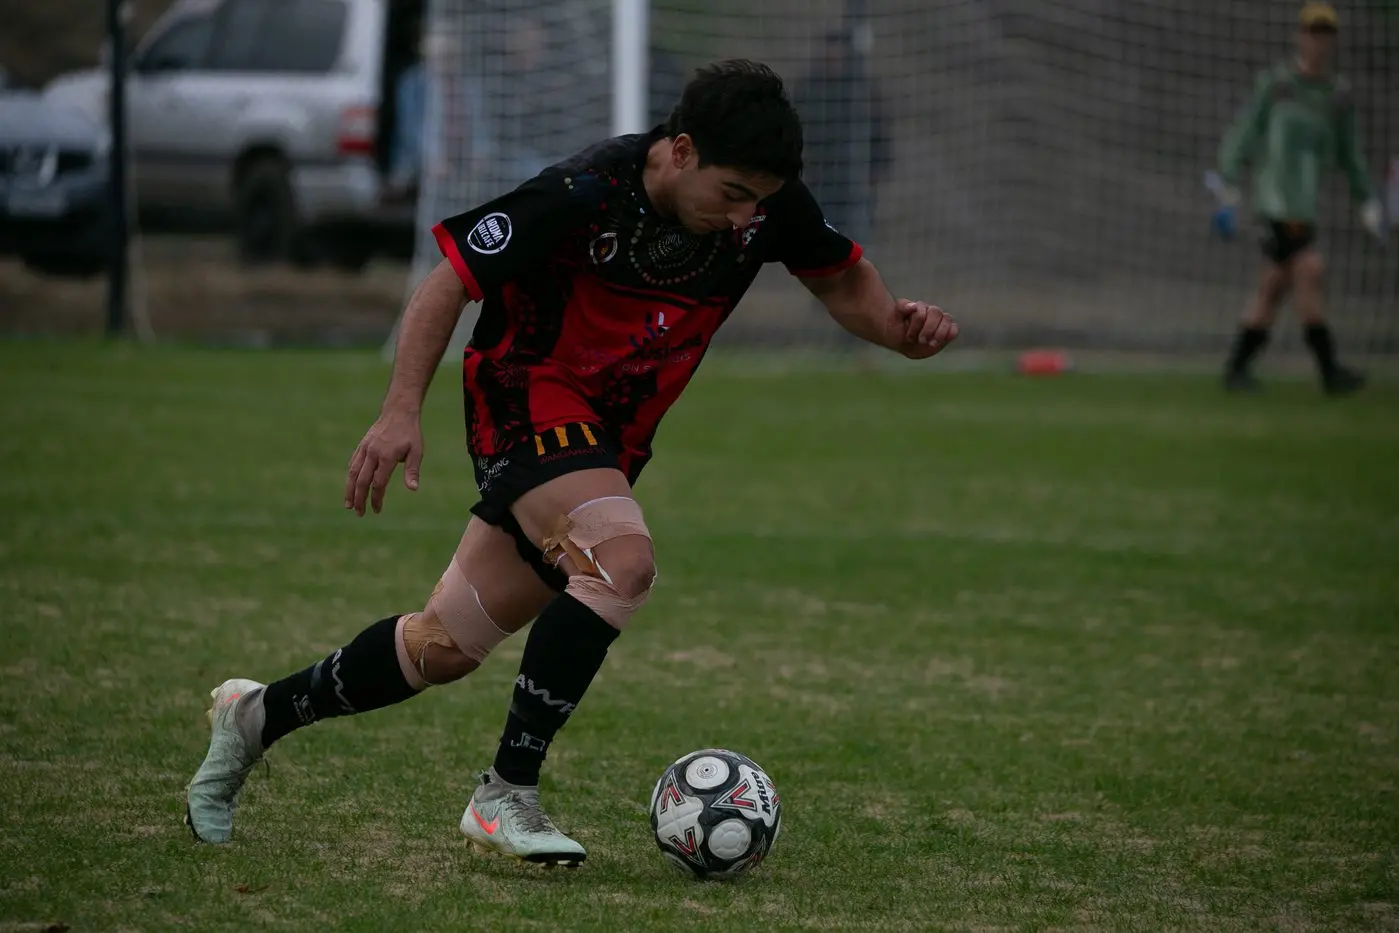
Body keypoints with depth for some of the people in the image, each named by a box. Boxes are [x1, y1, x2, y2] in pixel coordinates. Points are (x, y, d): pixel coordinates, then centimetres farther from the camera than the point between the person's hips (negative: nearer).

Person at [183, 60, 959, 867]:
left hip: (610, 442, 7)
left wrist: (899, 326, -14)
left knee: (446, 648, 9)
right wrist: (403, 411, -27)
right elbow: (452, 281, -18)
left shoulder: (768, 202, -10)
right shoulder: (585, 194, -26)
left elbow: (842, 277, 8)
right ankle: (507, 796, -24)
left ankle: (259, 715, 30)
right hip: (528, 399, -7)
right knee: (622, 560, -32)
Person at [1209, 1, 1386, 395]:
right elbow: (1242, 136, -1)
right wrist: (1226, 189, -10)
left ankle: (1237, 367, 11)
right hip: (1275, 196, -5)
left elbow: (1349, 155, 21)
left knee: (1273, 286, 4)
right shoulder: (1275, 83, 0)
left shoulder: (1339, 94, 13)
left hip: (1306, 202, 5)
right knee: (1309, 270, -16)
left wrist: (1369, 203, 15)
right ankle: (1329, 369, -14)